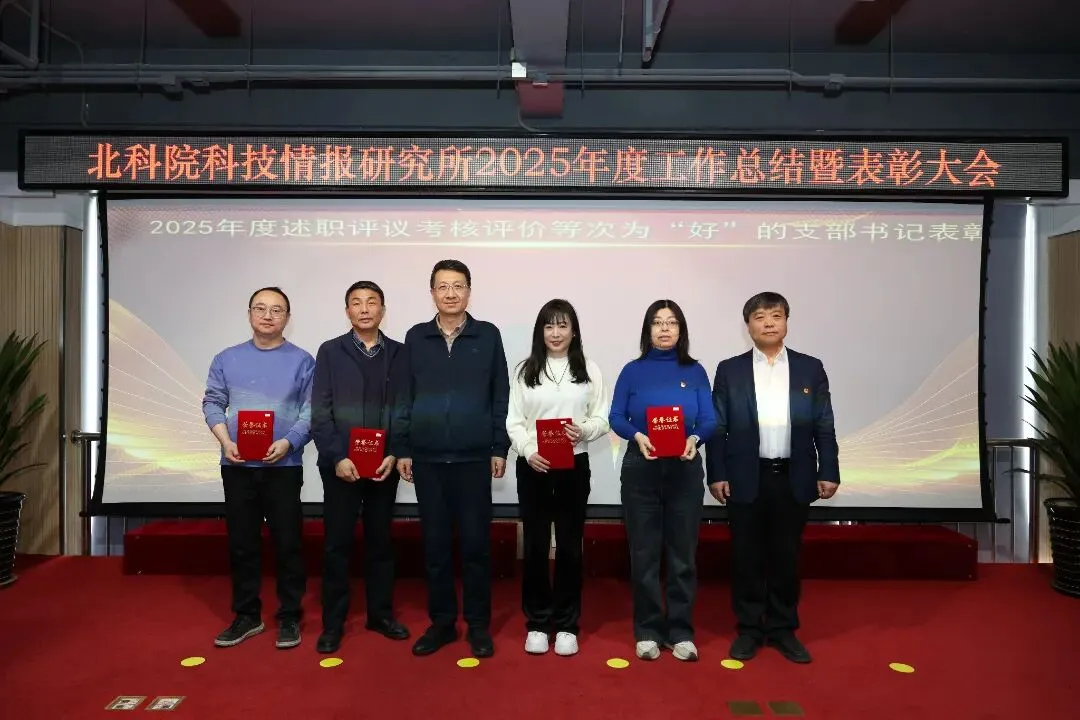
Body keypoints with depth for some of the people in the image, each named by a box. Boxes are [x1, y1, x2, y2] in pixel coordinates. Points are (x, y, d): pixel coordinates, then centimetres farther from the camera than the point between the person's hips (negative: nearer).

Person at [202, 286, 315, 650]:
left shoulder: (302, 361, 2)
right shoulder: (227, 359, 10)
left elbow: (311, 411, -3)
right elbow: (212, 403, 7)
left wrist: (288, 443, -18)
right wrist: (226, 442, -9)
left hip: (284, 466, -2)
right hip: (237, 466, 3)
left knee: (288, 544, 2)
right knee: (241, 543, 10)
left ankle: (289, 618, 15)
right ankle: (246, 616, 23)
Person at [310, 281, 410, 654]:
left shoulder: (399, 354, 4)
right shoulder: (330, 352, 1)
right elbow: (320, 412, -4)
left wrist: (395, 455, -8)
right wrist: (337, 457, -13)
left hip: (385, 465, 1)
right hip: (341, 465, -1)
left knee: (380, 540, 11)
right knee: (338, 544, 5)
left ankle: (381, 613, 25)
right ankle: (333, 622, 17)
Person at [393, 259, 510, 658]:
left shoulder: (488, 335, 2)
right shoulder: (415, 337, 6)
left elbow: (501, 396, 3)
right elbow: (405, 397, 7)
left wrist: (500, 448, 0)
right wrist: (401, 449, 4)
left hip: (474, 458, -2)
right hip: (427, 458, 2)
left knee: (475, 543, 5)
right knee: (435, 543, 10)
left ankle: (478, 625, 19)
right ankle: (442, 622, 23)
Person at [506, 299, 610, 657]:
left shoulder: (589, 370, 4)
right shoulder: (525, 370, 3)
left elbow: (603, 419, 3)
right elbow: (514, 421, 0)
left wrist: (584, 430, -18)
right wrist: (528, 451, -16)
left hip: (574, 466, 0)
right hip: (533, 466, 0)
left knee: (570, 545, 7)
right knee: (535, 545, 7)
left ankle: (566, 625, 21)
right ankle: (536, 623, 21)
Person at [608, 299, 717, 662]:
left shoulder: (695, 371, 3)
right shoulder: (632, 371, 1)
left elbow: (709, 420, -2)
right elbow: (616, 417, -1)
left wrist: (695, 439, -22)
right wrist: (637, 437, -20)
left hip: (685, 469, 1)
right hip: (641, 469, -1)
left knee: (683, 552, 7)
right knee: (644, 553, 6)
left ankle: (681, 631, 20)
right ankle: (648, 631, 19)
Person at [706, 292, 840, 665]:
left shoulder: (811, 368, 5)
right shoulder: (729, 370, 2)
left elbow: (824, 426, 5)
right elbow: (717, 427, 0)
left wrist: (828, 472, -1)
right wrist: (717, 475, -6)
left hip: (794, 479, 1)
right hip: (746, 479, -1)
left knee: (787, 556, 10)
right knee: (746, 556, 7)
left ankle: (783, 629, 24)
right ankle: (749, 629, 21)